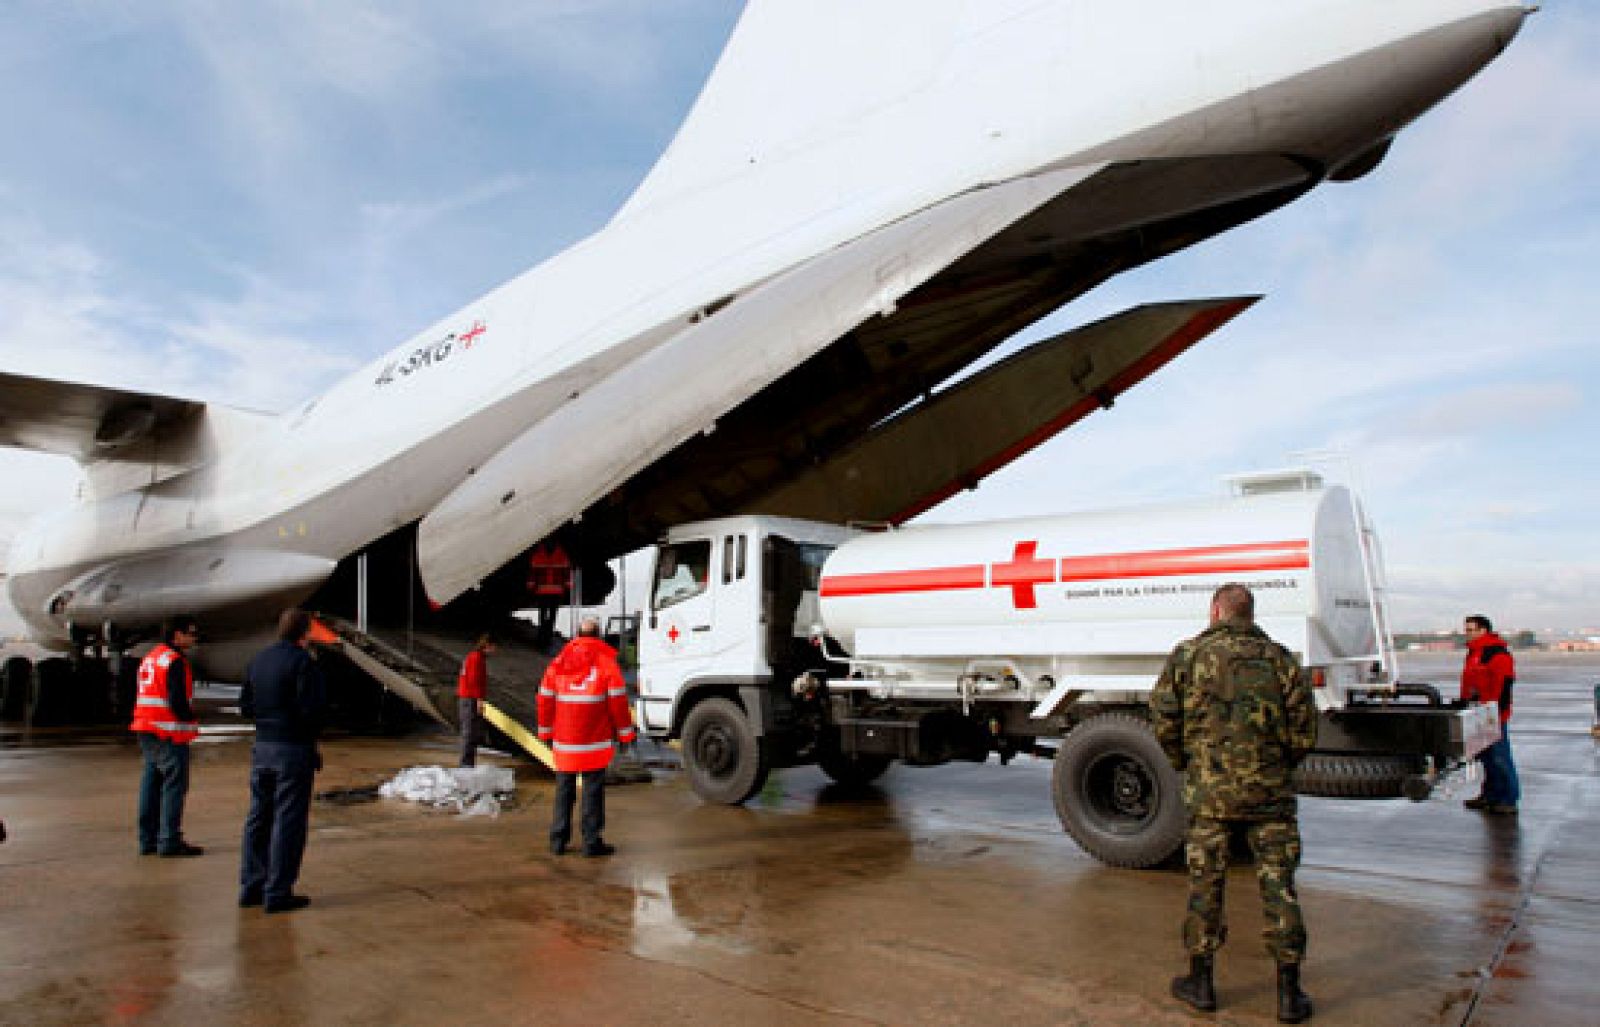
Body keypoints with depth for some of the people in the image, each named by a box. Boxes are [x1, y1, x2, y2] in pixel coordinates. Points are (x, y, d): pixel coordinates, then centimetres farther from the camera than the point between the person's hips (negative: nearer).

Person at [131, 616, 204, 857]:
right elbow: (178, 700, -20)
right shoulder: (175, 661, -13)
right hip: (169, 733, -10)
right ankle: (169, 841, -6)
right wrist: (191, 720, -4)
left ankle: (148, 840, 18)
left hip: (146, 731, 10)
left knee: (151, 783, 13)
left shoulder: (149, 658, 17)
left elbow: (144, 697, 20)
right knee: (174, 785, -6)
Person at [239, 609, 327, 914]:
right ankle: (278, 892, 4)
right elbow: (312, 708, -20)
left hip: (262, 746, 8)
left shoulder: (258, 660, 9)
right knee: (288, 820, -1)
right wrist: (311, 736, -2)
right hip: (294, 749, -7)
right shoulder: (302, 662, -15)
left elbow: (245, 706, 12)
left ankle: (251, 886, 23)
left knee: (259, 817, 16)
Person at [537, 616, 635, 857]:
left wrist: (545, 733, 19)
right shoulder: (606, 663, -5)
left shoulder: (557, 663, 8)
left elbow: (545, 700, 10)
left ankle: (558, 840, 17)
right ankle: (591, 842, 3)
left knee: (563, 790, 13)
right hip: (595, 742, -4)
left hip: (563, 741, 4)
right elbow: (618, 702, -6)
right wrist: (625, 734, 1)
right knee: (593, 791, 2)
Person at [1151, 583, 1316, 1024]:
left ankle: (1200, 982, 20)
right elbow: (1304, 730, 2)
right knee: (1278, 886, 8)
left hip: (1209, 790, -1)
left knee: (1204, 883, 9)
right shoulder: (1279, 658, 3)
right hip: (1269, 790, 1)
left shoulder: (1187, 655, -1)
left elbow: (1163, 720, -1)